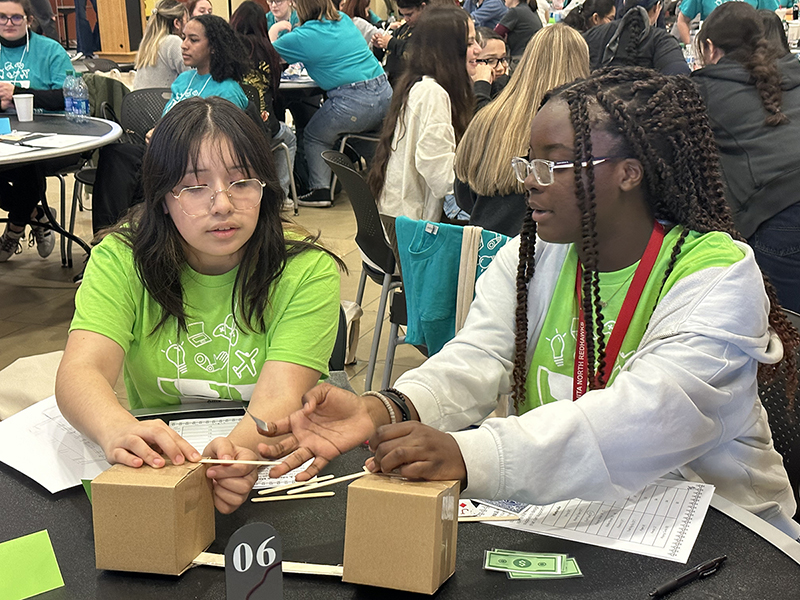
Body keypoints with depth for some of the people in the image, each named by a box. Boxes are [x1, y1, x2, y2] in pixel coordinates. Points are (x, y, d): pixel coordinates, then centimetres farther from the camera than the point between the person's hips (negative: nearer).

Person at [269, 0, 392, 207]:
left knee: (314, 137, 16)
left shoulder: (304, 36, -6)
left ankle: (320, 189, 10)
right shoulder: (345, 20, 14)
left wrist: (274, 30, 26)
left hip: (353, 100, -7)